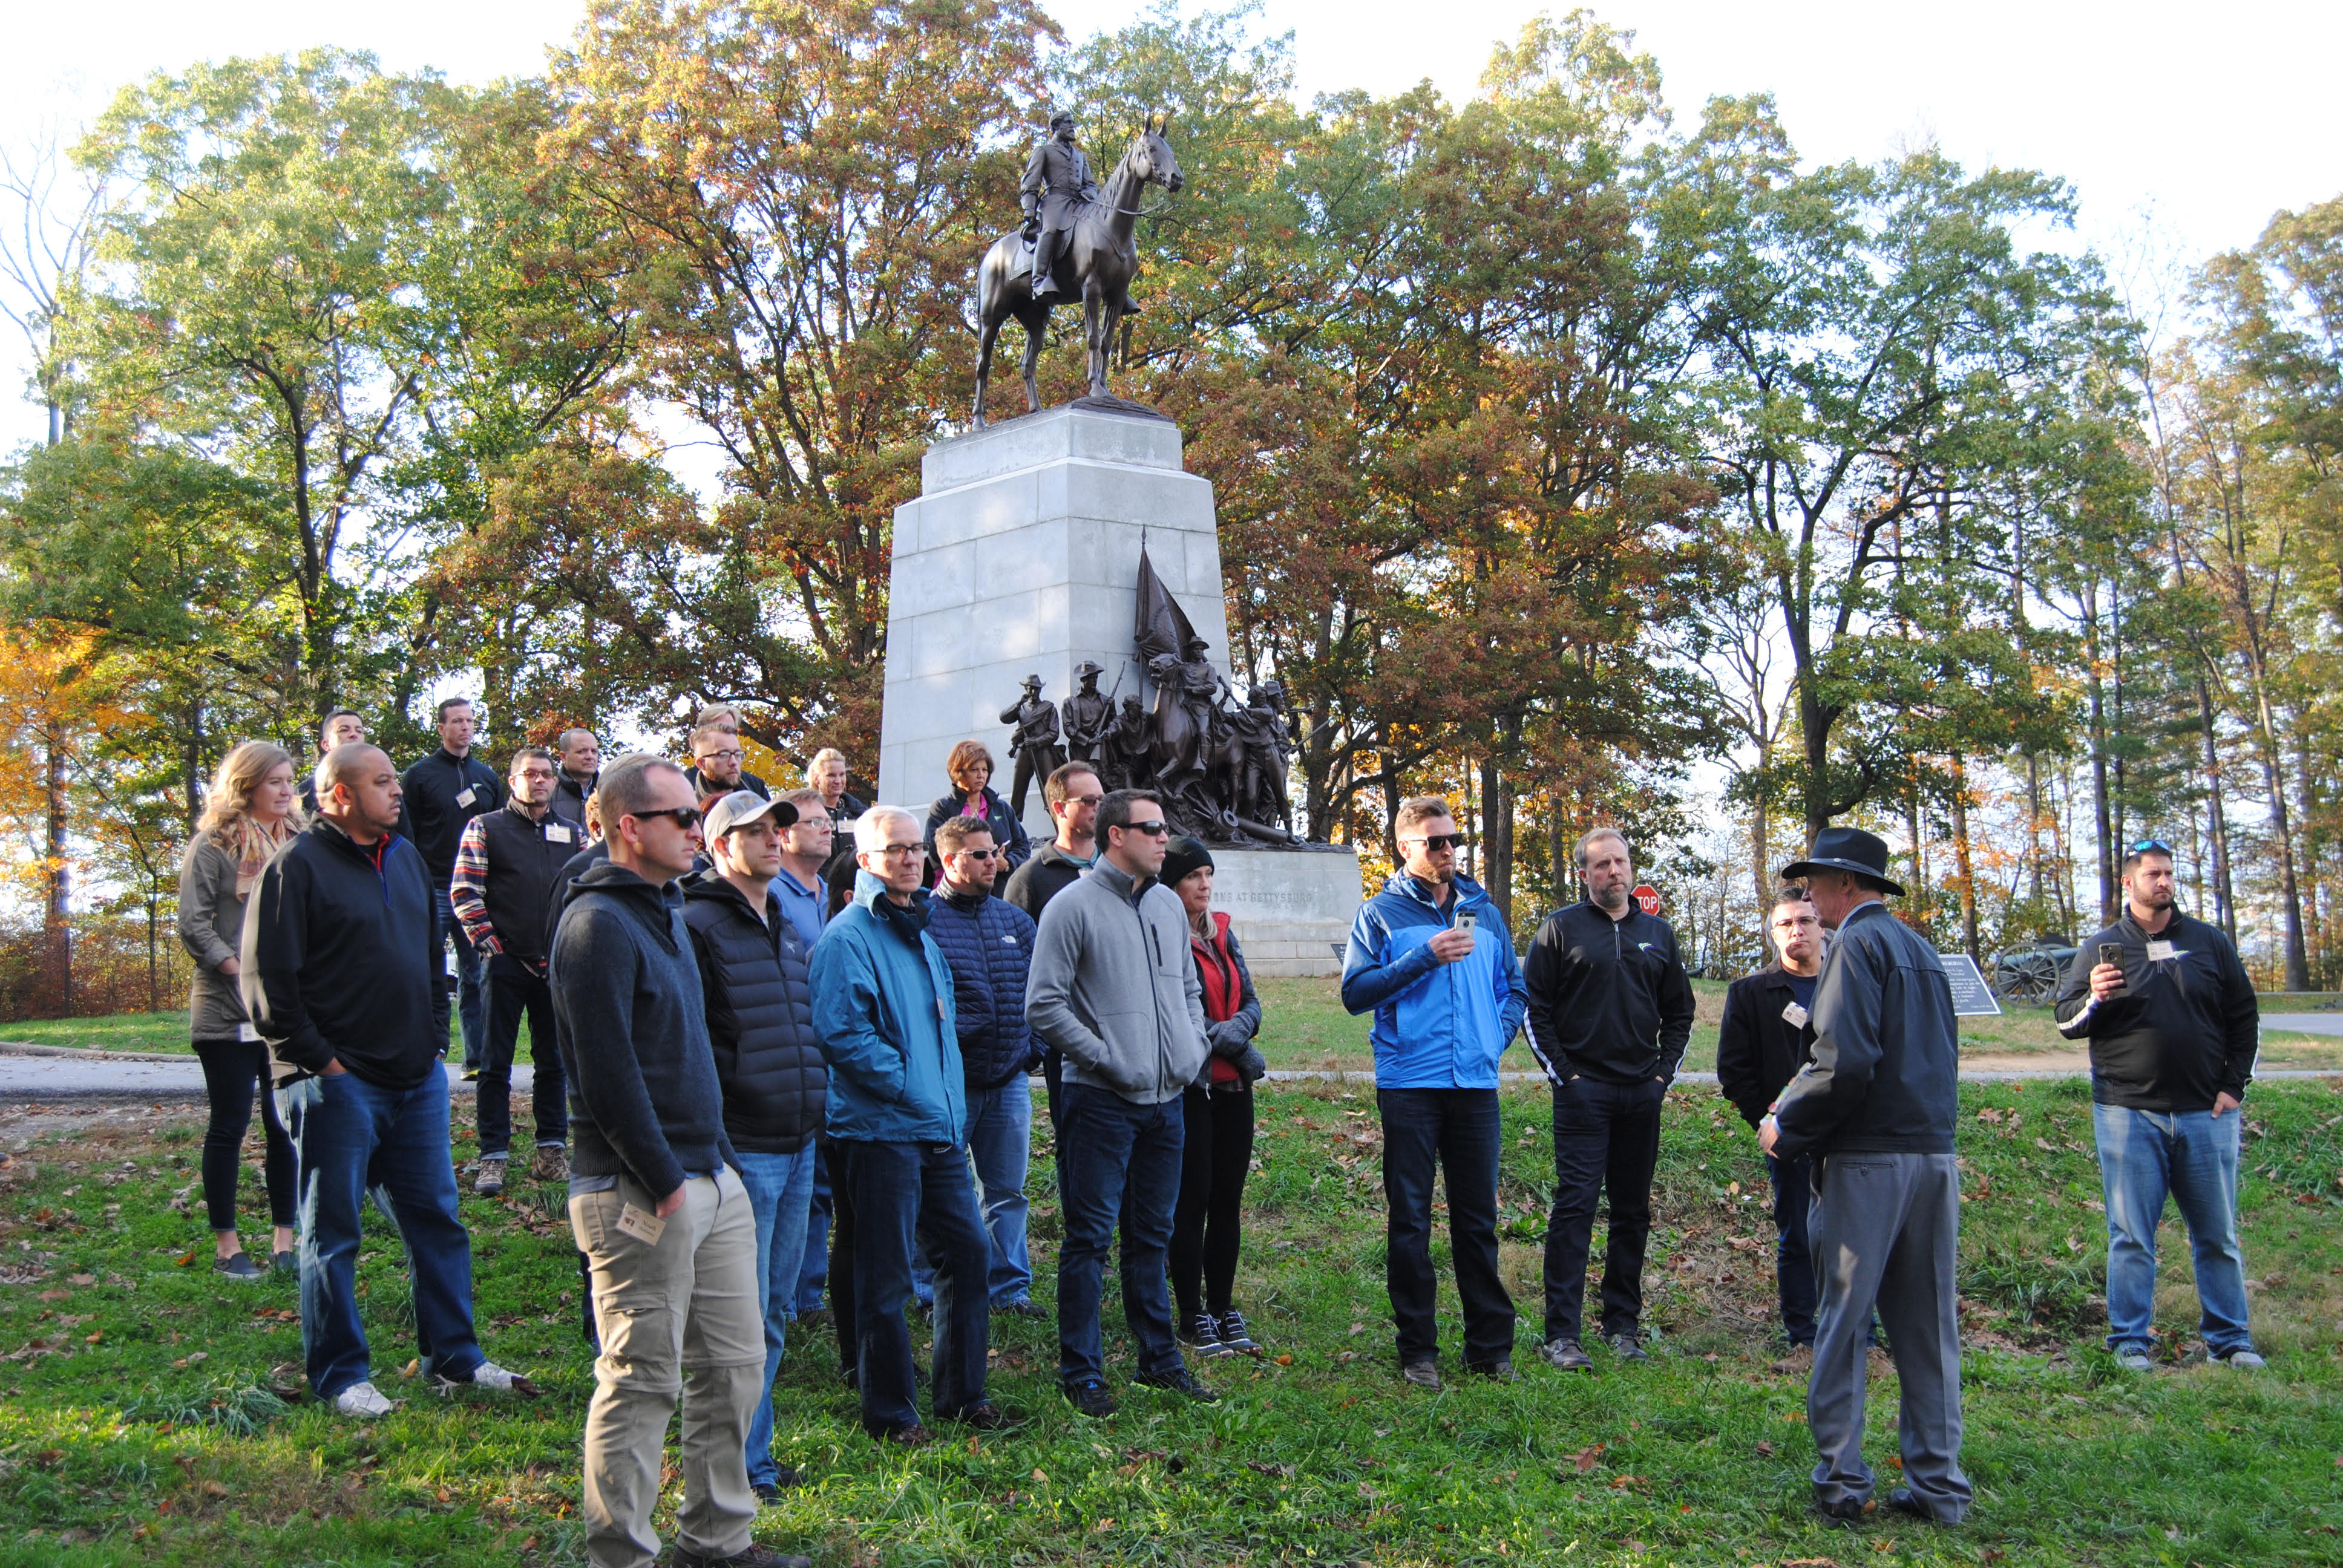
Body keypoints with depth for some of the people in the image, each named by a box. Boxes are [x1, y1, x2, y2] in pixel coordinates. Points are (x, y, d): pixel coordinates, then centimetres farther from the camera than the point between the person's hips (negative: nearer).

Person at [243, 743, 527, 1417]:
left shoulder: (405, 858, 13)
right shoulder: (296, 867, -10)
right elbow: (265, 981, -14)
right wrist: (317, 1060, -14)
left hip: (416, 1079, 7)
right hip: (337, 1083, -7)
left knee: (437, 1219, 11)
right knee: (333, 1234, 3)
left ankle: (453, 1356, 21)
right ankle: (339, 1375, 13)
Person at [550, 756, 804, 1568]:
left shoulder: (665, 911, 16)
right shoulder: (598, 923, -14)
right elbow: (607, 1073, -19)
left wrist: (718, 1158, 17)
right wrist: (664, 1183, -18)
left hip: (711, 1178, 10)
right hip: (641, 1194, -9)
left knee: (733, 1364, 14)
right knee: (642, 1382, -2)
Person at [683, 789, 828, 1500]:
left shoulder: (787, 929, 17)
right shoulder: (698, 926, -10)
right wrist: (712, 1139, -17)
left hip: (798, 1146, 8)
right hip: (743, 1148, -8)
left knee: (774, 1309, 14)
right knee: (744, 1314, -3)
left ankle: (753, 1449, 24)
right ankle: (738, 1463, 6)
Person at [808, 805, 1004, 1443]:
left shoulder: (922, 935, 17)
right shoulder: (849, 936, -10)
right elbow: (841, 1033, -19)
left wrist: (954, 1107, 14)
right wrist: (908, 1087, -17)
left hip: (940, 1128, 8)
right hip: (882, 1132, -8)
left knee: (967, 1252, 11)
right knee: (885, 1276, 0)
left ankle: (962, 1393, 24)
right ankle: (889, 1413, 11)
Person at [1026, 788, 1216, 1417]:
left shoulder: (1169, 905, 12)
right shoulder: (1073, 907, -10)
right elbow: (1043, 1006, -13)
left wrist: (1195, 1048, 9)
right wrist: (1107, 1058, -15)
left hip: (1166, 1100, 7)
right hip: (1102, 1103, -7)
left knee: (1152, 1235, 16)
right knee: (1090, 1239, -2)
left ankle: (1160, 1359, 26)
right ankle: (1082, 1372, 7)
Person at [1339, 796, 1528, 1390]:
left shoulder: (1483, 911, 13)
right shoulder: (1382, 912, 1)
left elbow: (1513, 985, 21)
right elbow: (1356, 991, -8)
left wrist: (1499, 1033, 3)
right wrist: (1424, 957, -15)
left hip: (1476, 1082, 3)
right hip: (1409, 1083, -3)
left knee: (1479, 1218, 8)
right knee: (1410, 1219, 2)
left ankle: (1491, 1345, 16)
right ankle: (1418, 1349, 10)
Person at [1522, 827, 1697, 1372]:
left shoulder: (1658, 933, 13)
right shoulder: (1561, 928, 1)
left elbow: (1680, 1012, 18)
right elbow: (1534, 1006, -1)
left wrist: (1664, 1073, 5)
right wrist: (1562, 1072, -8)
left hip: (1642, 1095, 5)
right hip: (1584, 1091, -4)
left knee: (1633, 1213, 9)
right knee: (1575, 1206, -9)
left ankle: (1623, 1325, 18)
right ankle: (1561, 1334, -8)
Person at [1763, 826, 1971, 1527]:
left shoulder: (1858, 944, -8)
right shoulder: (1919, 947, 17)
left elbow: (1847, 1062, -19)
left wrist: (1787, 1128, -6)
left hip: (1870, 1159, -8)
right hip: (1935, 1153, 8)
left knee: (1843, 1320, 1)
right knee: (1929, 1325, 10)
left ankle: (1842, 1481, 4)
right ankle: (1938, 1484, 13)